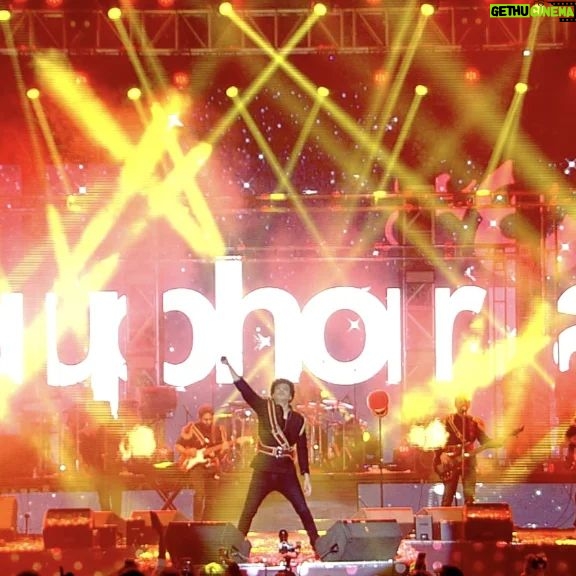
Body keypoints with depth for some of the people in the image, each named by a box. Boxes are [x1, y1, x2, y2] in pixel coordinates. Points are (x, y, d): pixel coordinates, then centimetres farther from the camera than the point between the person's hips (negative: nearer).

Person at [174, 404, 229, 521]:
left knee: (211, 500, 5)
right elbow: (177, 446, 1)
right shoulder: (191, 429, -4)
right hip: (196, 465, -4)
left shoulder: (217, 430, 7)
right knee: (199, 494, -19)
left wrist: (224, 447, -10)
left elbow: (222, 448, 13)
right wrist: (188, 452, -17)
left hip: (212, 467, 4)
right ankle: (197, 524, -10)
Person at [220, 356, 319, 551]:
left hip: (286, 471, 1)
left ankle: (318, 546, 9)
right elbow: (244, 389, -11)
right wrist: (229, 366, -23)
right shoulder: (264, 408, 0)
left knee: (303, 509, 0)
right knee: (248, 511, -2)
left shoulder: (298, 419, 5)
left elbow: (302, 449, 7)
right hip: (263, 470, -1)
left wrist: (306, 477, 1)